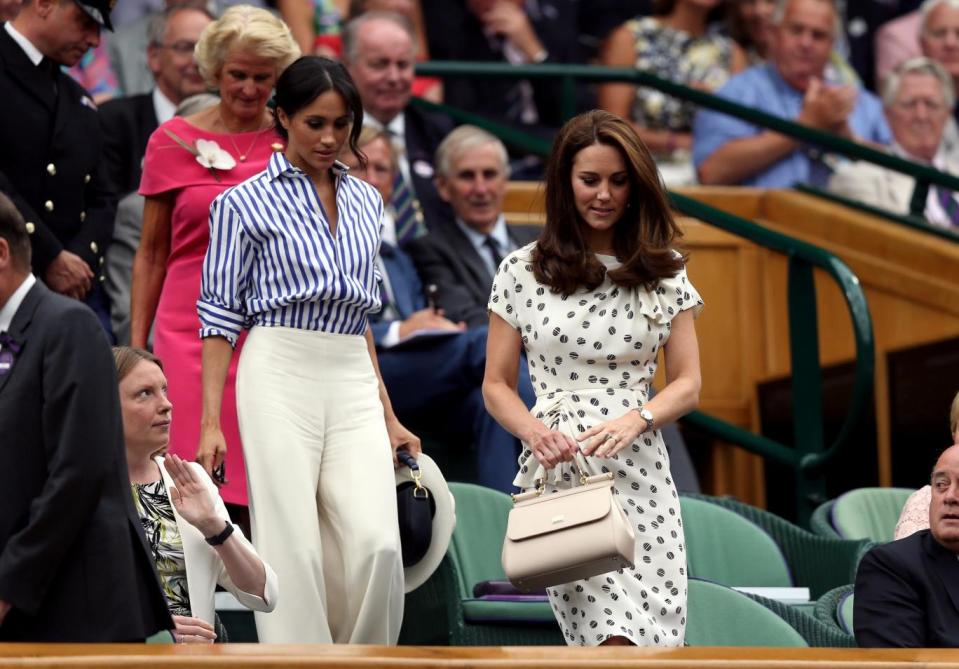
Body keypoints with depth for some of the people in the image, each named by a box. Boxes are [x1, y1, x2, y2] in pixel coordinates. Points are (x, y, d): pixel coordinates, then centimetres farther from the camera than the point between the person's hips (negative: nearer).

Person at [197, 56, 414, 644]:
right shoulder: (246, 203, 1)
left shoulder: (365, 201, 16)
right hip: (280, 374, -4)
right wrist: (210, 422, -6)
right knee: (293, 548, -8)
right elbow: (221, 314, 0)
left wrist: (388, 416, 19)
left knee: (376, 543, -10)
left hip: (353, 384, 4)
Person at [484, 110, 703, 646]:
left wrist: (635, 420, -12)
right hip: (557, 473, -2)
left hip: (639, 471, 2)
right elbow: (497, 385, 9)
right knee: (612, 634, -15)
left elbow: (688, 384, 8)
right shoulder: (523, 272, 7)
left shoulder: (664, 274, 10)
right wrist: (535, 432, -12)